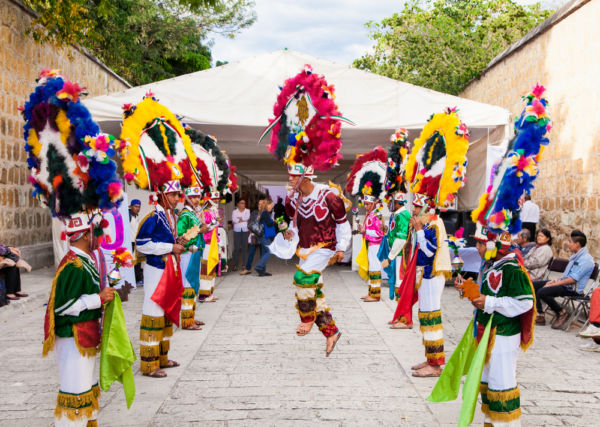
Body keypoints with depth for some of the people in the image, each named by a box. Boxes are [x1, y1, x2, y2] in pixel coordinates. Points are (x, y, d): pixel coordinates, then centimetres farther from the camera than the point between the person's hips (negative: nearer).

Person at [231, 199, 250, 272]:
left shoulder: (247, 211, 13)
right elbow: (234, 221, -6)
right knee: (236, 247, -4)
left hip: (245, 230, 1)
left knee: (245, 247, -1)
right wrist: (244, 220, -2)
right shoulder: (234, 211, 10)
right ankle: (234, 265, -2)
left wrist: (239, 219, -1)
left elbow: (247, 218, -6)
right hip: (237, 231, -1)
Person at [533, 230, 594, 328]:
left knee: (542, 292, -28)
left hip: (573, 289, -10)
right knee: (533, 285, 0)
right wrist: (554, 281, 7)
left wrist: (554, 284, -18)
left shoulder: (585, 259, -17)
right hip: (564, 283, 10)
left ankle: (562, 313, -8)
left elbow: (573, 279, -23)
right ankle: (540, 316, -3)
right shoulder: (576, 256, 14)